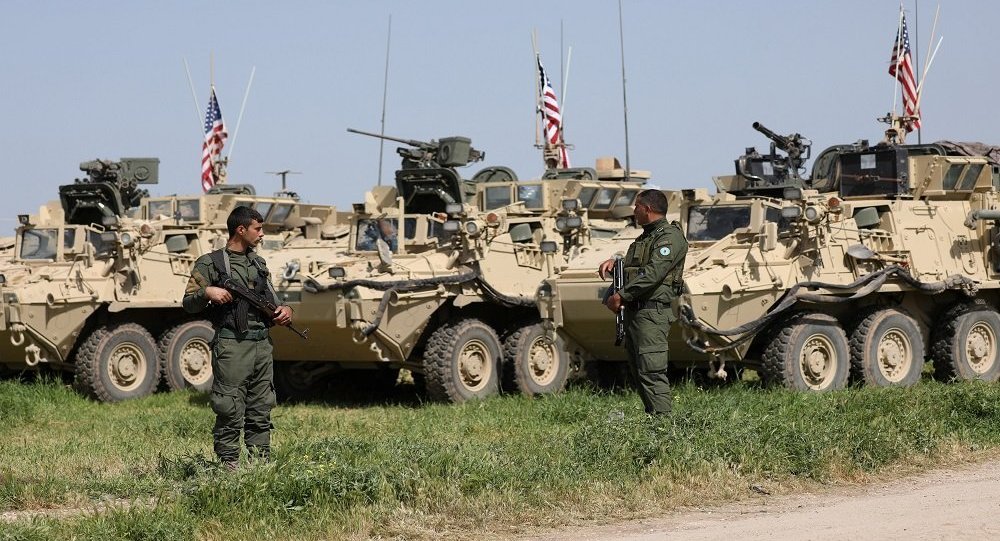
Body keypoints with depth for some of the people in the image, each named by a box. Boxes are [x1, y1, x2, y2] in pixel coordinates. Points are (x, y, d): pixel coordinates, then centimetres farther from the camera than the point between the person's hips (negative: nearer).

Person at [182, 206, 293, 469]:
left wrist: (284, 311, 2)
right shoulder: (210, 263, -1)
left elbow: (271, 304, 24)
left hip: (262, 346, 6)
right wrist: (207, 292, -22)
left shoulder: (259, 264, 18)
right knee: (231, 414, -7)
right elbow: (189, 303, -2)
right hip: (232, 346, -6)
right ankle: (229, 467, -5)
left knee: (261, 413, 10)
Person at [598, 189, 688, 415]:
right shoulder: (645, 237, 22)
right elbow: (633, 266, 35)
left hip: (652, 312, -10)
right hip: (634, 312, 10)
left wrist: (621, 296, -20)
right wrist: (614, 262, 13)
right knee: (638, 371, 9)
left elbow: (653, 273, -20)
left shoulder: (670, 237, -9)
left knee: (651, 372, -16)